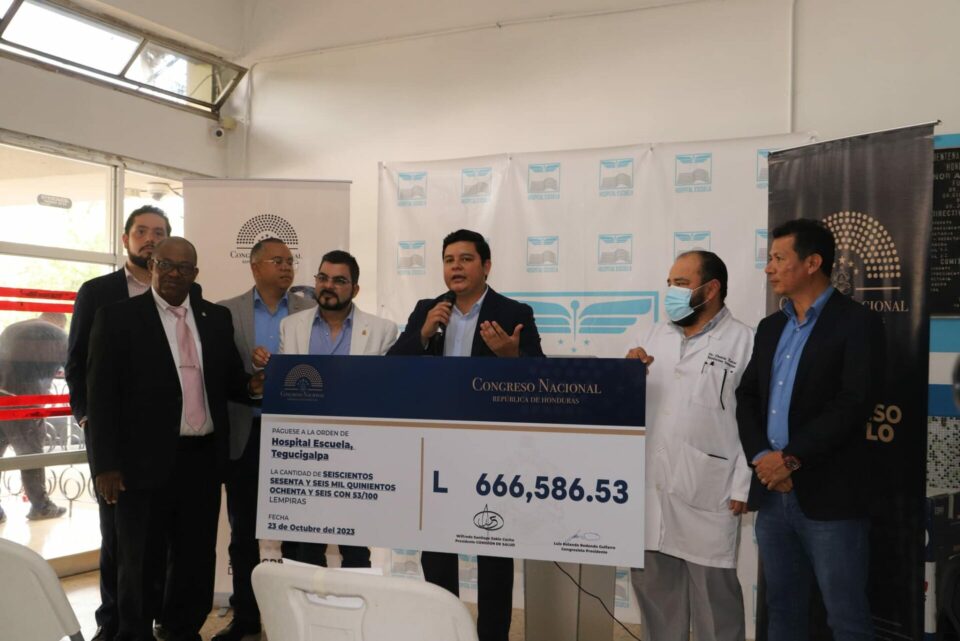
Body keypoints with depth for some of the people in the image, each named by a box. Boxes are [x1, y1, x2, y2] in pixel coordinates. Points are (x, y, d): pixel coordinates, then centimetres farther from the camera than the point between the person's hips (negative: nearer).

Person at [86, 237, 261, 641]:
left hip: (203, 458, 4)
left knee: (197, 556, 15)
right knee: (138, 559, 10)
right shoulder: (118, 317, -3)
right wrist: (106, 464, -12)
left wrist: (252, 385, -9)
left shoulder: (217, 318, 9)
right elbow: (102, 395, -7)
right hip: (146, 459, -4)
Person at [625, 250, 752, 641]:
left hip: (706, 492, -5)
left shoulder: (744, 341, -4)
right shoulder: (655, 335, 12)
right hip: (651, 485, 5)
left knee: (713, 591, 6)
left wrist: (744, 487, -12)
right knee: (652, 582, 14)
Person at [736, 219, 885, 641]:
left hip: (828, 494, -6)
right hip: (772, 492, 7)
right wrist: (761, 458, -6)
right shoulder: (770, 327, 15)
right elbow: (746, 397, 10)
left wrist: (791, 458, -16)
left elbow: (853, 404, -16)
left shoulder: (857, 323, -6)